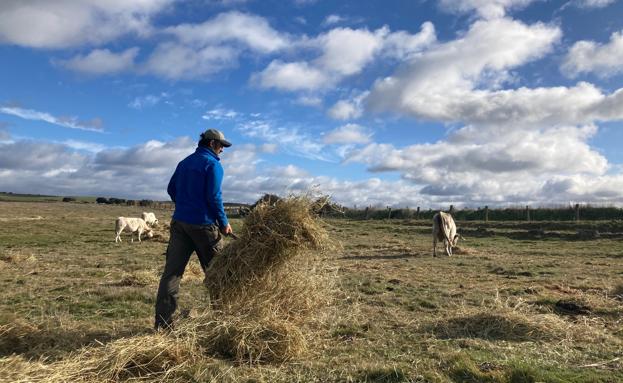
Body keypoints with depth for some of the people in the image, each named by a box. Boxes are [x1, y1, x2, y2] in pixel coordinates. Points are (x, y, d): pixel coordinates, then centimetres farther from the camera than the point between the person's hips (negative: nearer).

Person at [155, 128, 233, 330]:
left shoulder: (185, 162, 16)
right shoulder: (213, 164, -7)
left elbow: (171, 189, 18)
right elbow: (214, 197, -14)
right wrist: (224, 223, -6)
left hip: (179, 222, 6)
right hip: (203, 224, -6)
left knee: (172, 271, 2)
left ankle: (162, 322, 0)